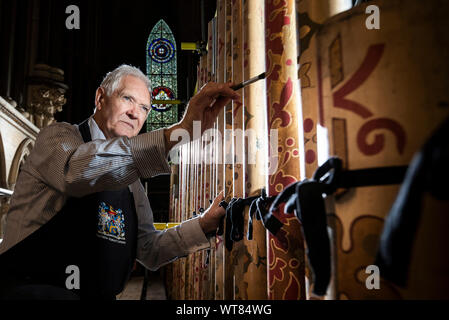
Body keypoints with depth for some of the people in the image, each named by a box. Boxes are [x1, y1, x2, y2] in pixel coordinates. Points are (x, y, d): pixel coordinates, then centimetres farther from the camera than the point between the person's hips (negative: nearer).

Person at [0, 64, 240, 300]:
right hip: (28, 288, -4)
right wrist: (180, 131, -36)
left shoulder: (132, 183, 14)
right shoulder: (58, 136, -6)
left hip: (98, 295, 5)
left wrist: (205, 224, -3)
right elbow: (76, 171, -30)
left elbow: (147, 249, 11)